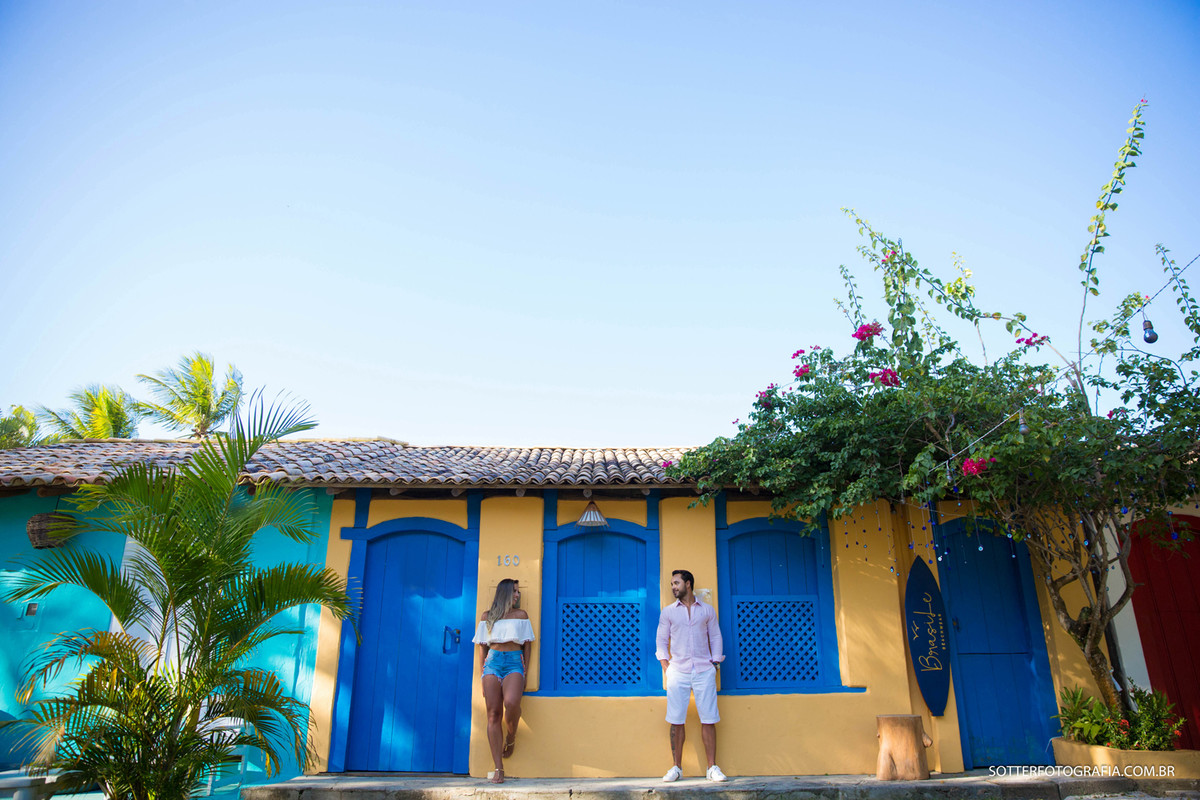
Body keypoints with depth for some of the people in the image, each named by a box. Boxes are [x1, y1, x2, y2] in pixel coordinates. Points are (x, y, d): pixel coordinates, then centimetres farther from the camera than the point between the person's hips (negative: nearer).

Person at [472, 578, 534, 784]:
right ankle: (498, 768, -5)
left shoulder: (521, 615, 14)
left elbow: (526, 647, 13)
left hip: (514, 662, -1)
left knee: (511, 703, -27)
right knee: (493, 713, -8)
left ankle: (511, 738, 4)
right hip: (492, 661, 1)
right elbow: (482, 649, 15)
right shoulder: (486, 616, 14)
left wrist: (524, 673, 5)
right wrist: (483, 675, 8)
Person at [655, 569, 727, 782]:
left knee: (708, 719, -1)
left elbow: (716, 637, 12)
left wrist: (715, 663, 3)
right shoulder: (668, 612, 9)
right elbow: (661, 640, 10)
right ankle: (677, 767, 10)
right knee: (676, 721, 0)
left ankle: (712, 767, 7)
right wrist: (666, 668, 2)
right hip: (677, 672, 0)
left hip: (704, 671, 0)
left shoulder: (707, 610, 9)